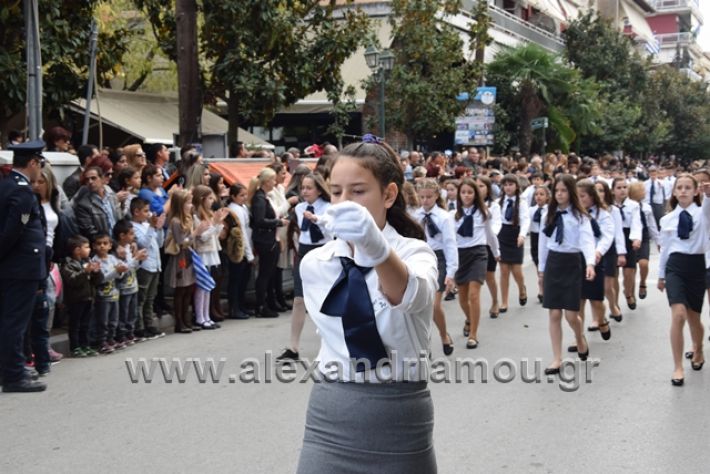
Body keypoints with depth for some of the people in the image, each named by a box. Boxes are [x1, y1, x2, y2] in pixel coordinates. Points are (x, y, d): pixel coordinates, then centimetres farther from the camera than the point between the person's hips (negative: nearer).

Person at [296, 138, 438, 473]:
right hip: (330, 417, 3)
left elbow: (413, 296, -35)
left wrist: (378, 249, -53)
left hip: (399, 418, -3)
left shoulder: (413, 253, -11)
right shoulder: (313, 264, 2)